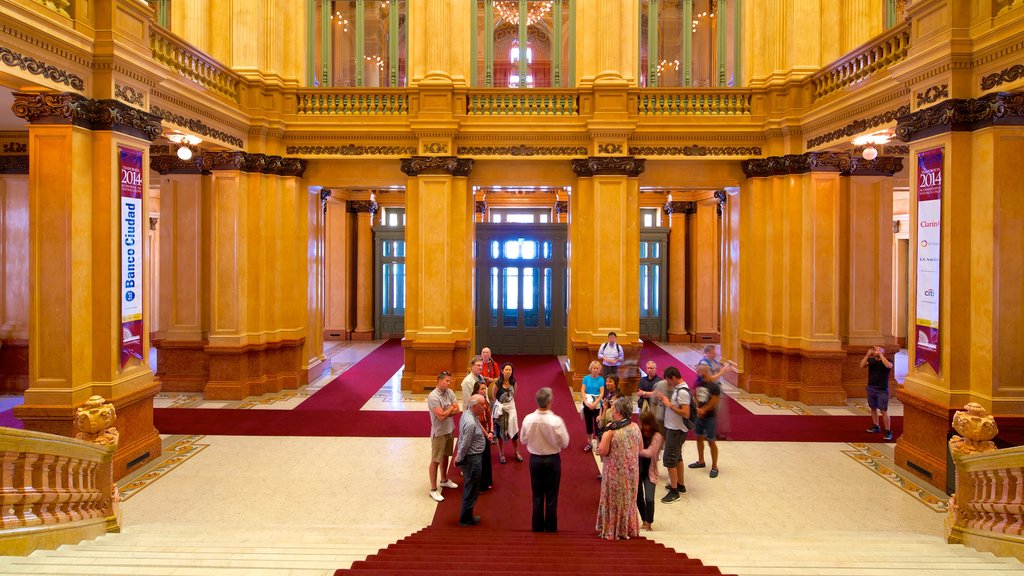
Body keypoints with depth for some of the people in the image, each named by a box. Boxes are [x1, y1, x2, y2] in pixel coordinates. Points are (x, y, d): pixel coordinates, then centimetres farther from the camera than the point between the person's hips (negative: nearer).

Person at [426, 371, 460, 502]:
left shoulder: (450, 392, -1)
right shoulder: (433, 396, -23)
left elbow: (457, 410, -7)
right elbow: (441, 416, -27)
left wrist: (445, 412, -20)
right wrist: (451, 408, -11)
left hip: (450, 430, 7)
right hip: (439, 432, -7)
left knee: (445, 456, 22)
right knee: (435, 460, 1)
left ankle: (444, 480, 41)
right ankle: (433, 489, 9)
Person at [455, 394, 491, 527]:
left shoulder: (469, 414, 0)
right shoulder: (471, 423, -30)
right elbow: (464, 445, -23)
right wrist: (459, 459, -10)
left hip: (473, 457, 10)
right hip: (472, 459, -10)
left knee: (470, 488, 22)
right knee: (471, 490, 6)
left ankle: (467, 516, 36)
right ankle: (466, 520, 22)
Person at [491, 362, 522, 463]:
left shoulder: (513, 383, -7)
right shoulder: (497, 384, -17)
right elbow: (493, 395, -1)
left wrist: (509, 403, 10)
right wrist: (499, 404, 7)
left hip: (511, 408, 2)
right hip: (500, 409, -2)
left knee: (514, 431, 5)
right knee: (500, 432, 8)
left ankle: (516, 452, 25)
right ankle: (501, 454, 24)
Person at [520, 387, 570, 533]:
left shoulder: (528, 419, -14)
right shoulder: (556, 421, -22)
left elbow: (523, 440, -1)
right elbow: (564, 443, -11)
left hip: (535, 459, 2)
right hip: (552, 460, -2)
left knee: (537, 496, 16)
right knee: (551, 497, 11)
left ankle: (537, 528, 26)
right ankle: (550, 529, 20)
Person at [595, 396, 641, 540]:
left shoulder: (611, 429, -19)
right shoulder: (635, 427, -3)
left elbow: (603, 451, -20)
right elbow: (640, 450, 6)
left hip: (615, 472, -4)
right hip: (631, 472, 4)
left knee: (614, 500, 10)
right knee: (628, 499, 19)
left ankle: (611, 531, 19)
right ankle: (628, 529, 28)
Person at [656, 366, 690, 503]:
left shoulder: (682, 392, -23)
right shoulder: (678, 388, 5)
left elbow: (686, 414, -27)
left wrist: (669, 405, -22)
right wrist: (666, 399, 0)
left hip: (676, 430, -10)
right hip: (673, 428, 10)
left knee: (669, 460, -3)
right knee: (677, 457, 20)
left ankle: (674, 491, 6)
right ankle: (680, 485, 34)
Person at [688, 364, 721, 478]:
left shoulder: (714, 386, -17)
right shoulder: (698, 384, 2)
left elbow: (713, 404, -16)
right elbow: (695, 397, 2)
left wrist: (702, 411, -14)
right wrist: (698, 409, -13)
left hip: (710, 417, -7)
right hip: (698, 416, 7)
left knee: (711, 441, -1)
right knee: (699, 438, 17)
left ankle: (714, 467, 9)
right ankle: (701, 461, 34)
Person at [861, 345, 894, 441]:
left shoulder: (886, 361, -7)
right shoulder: (871, 360, 3)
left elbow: (888, 366, -30)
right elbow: (862, 365, -13)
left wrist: (880, 354, -25)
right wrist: (867, 354, -19)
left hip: (882, 390, -5)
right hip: (871, 388, 5)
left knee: (883, 411, -5)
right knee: (873, 408, 15)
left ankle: (888, 431, 0)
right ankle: (876, 427, 30)